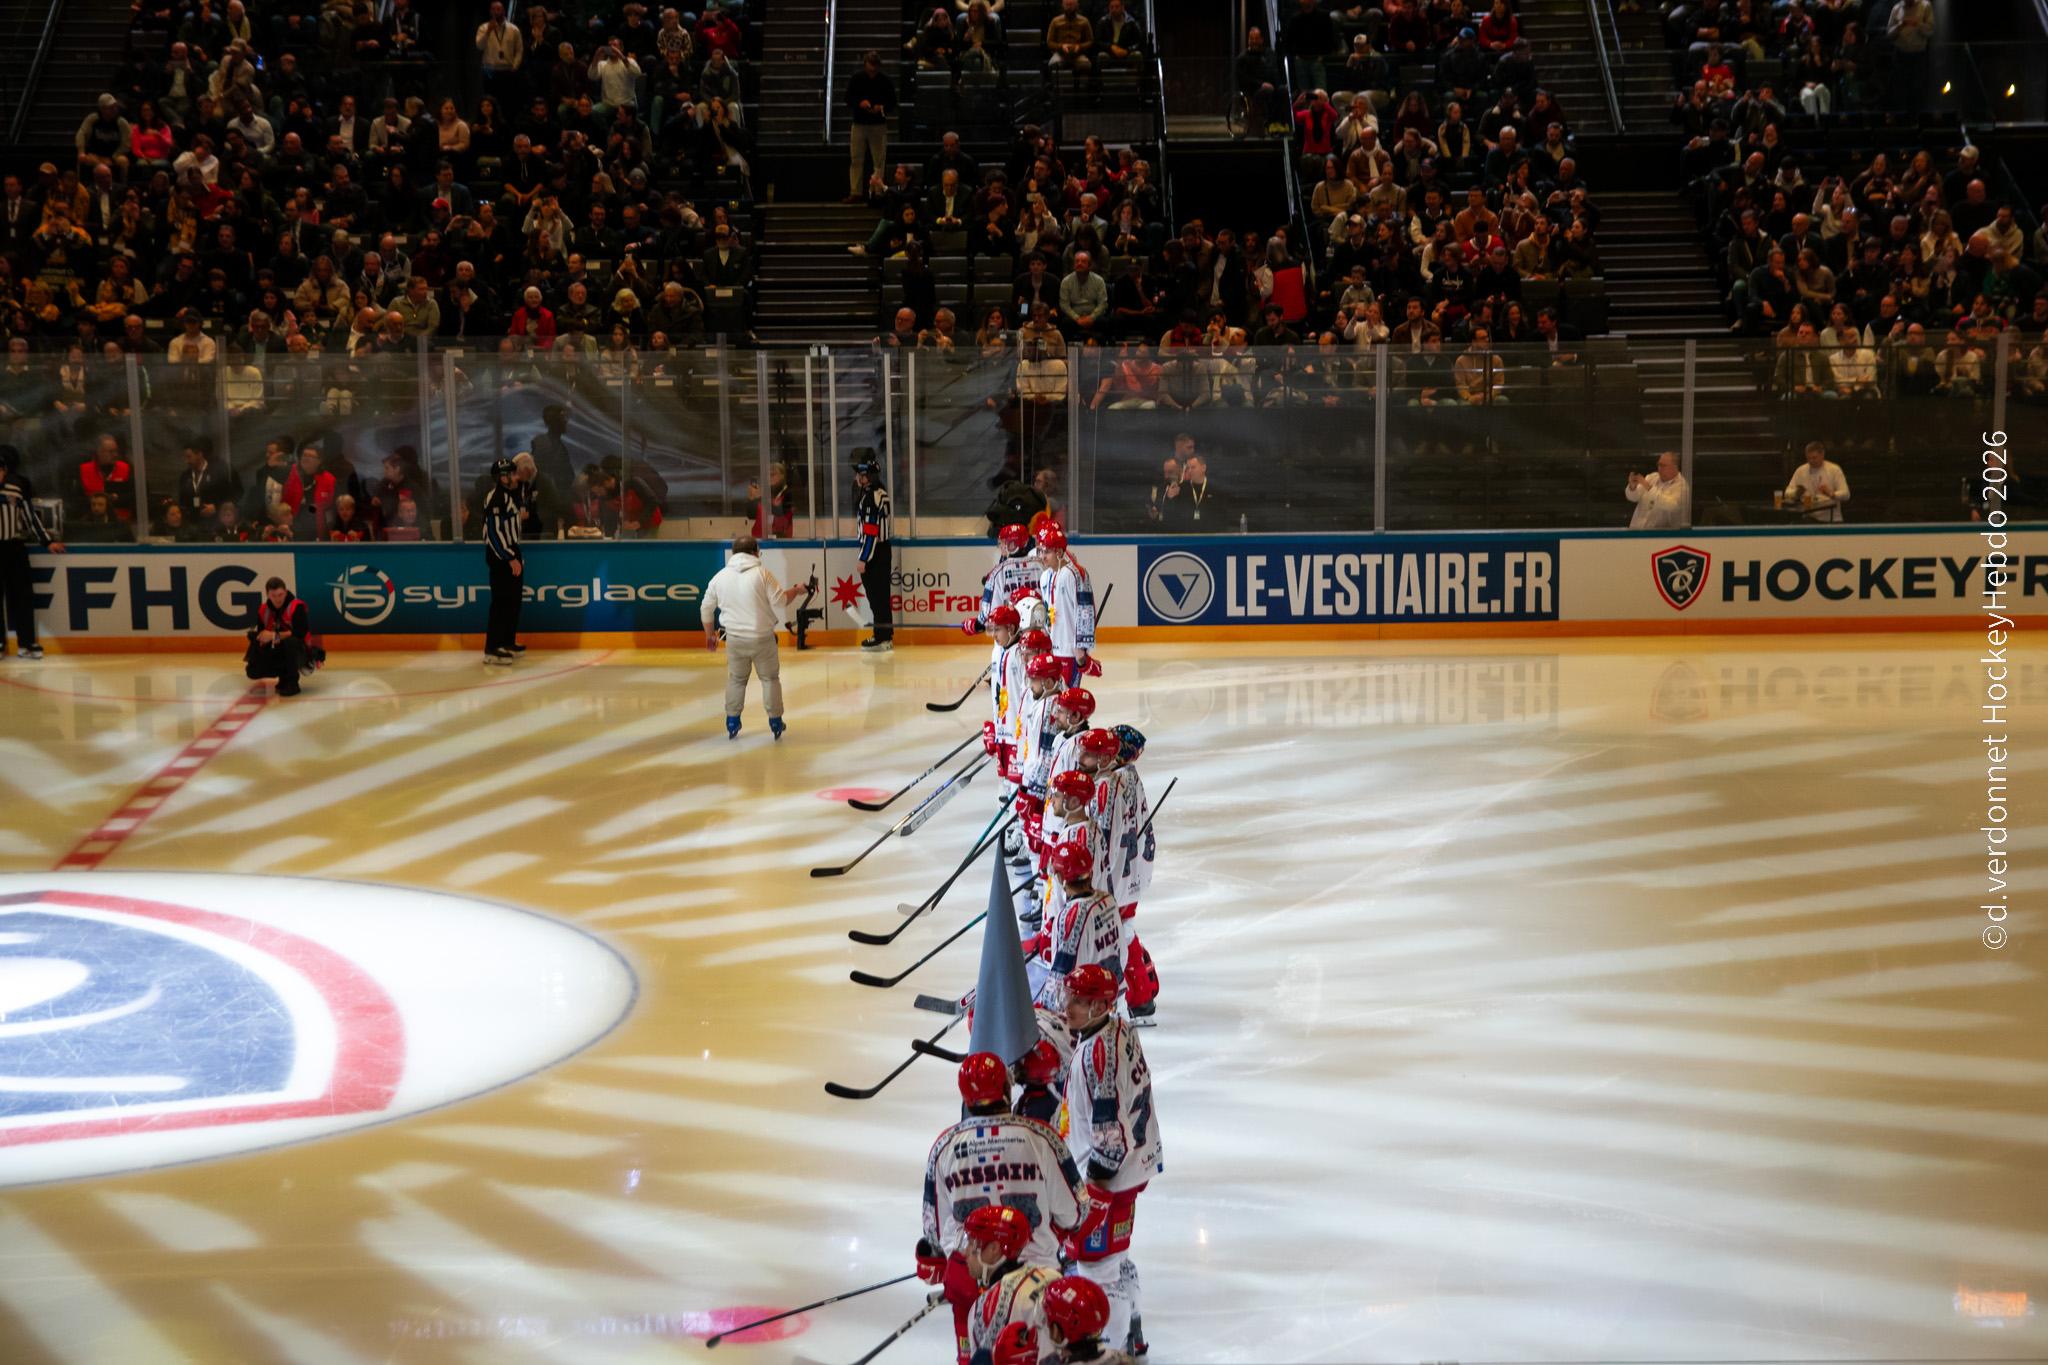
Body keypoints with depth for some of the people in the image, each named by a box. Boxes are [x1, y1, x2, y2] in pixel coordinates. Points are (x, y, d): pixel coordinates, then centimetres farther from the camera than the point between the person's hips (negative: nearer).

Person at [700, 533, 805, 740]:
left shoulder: (721, 576, 4)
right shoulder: (762, 573, -9)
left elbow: (706, 608, 10)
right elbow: (779, 600, -11)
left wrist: (710, 634, 22)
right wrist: (796, 591, 8)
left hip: (735, 639, 3)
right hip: (763, 637, -3)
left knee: (736, 679, 19)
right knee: (770, 678, 12)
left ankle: (732, 723, 19)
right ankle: (775, 723, 15)